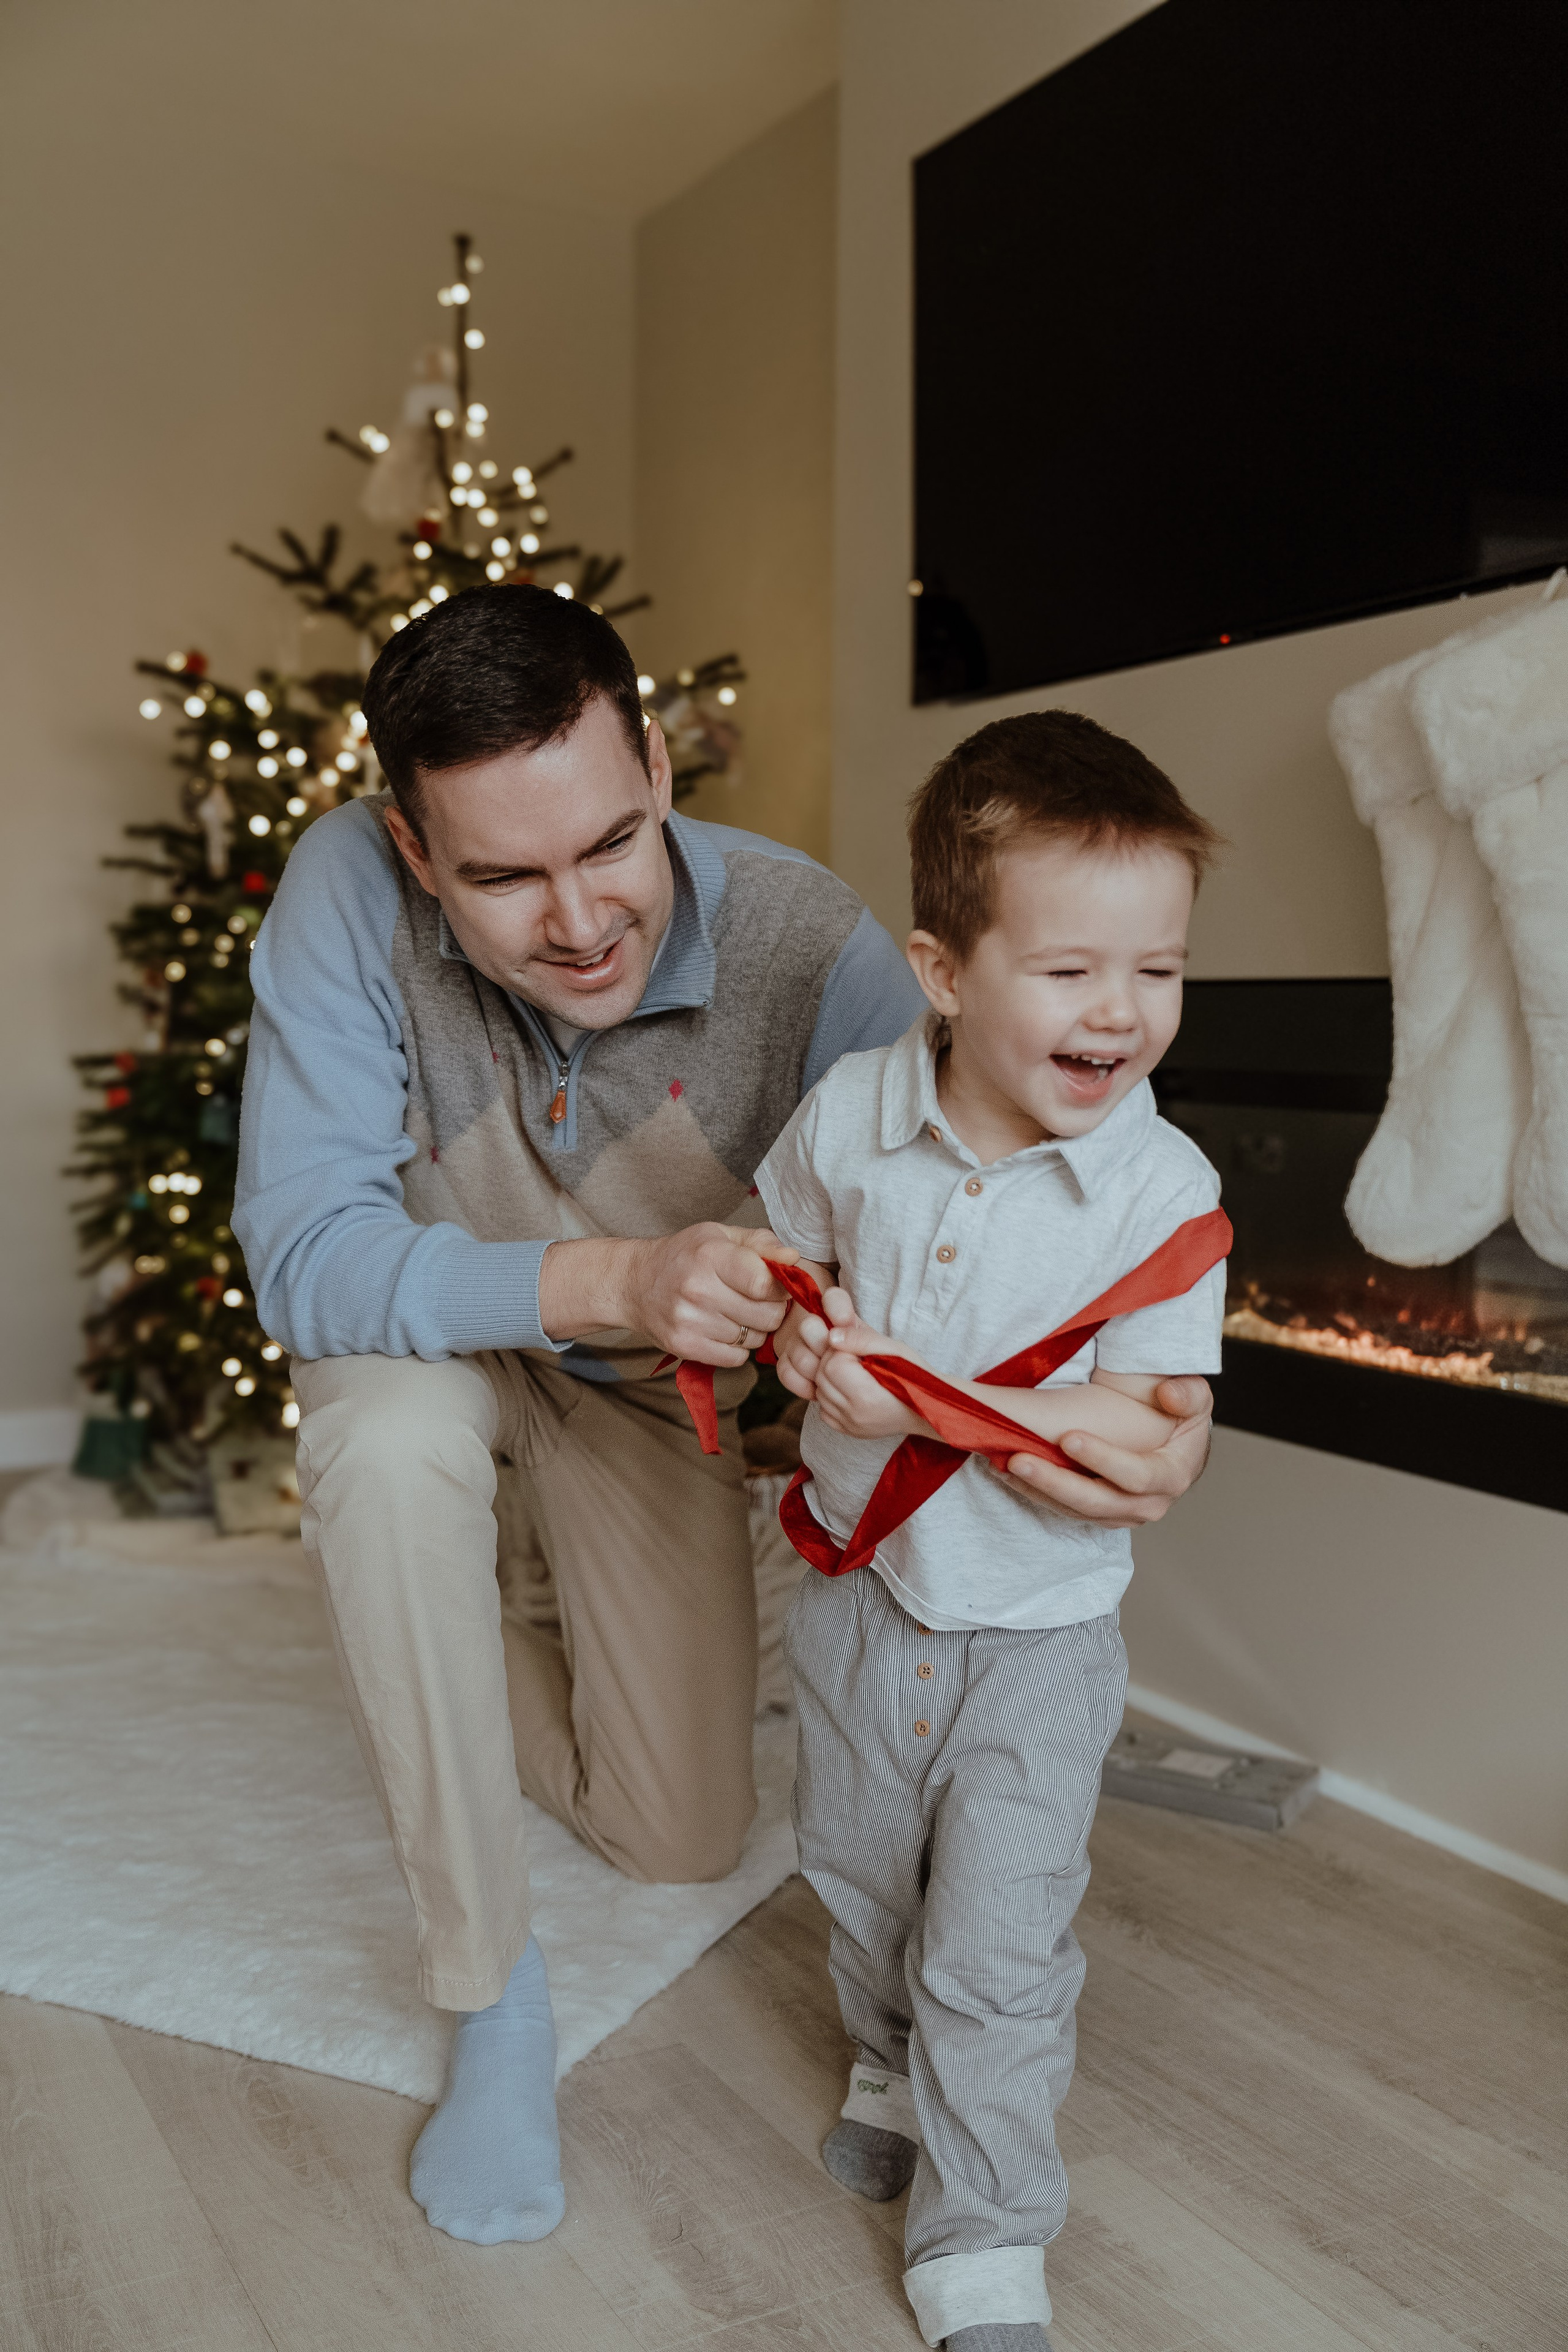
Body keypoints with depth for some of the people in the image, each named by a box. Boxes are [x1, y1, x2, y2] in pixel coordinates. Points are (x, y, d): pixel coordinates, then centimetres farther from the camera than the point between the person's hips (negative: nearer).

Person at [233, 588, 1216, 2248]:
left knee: (685, 1842, 5)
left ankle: (521, 1621, 40)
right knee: (389, 1446, -39)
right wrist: (608, 1281, -51)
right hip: (424, 1335, -1)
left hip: (650, 1387, 2)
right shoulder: (347, 891, -32)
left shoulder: (812, 950, -31)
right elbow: (302, 1252, -34)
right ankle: (486, 1987, -16)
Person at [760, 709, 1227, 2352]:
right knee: (859, 1870, 25)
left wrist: (937, 1398, -32)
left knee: (998, 1943, 4)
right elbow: (788, 1252, 5)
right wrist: (800, 1330, -17)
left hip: (1037, 1617, -3)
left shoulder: (1167, 1191, -22)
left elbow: (1144, 1430, -23)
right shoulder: (849, 1116, -14)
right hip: (861, 1575, 4)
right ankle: (894, 2070, 55)